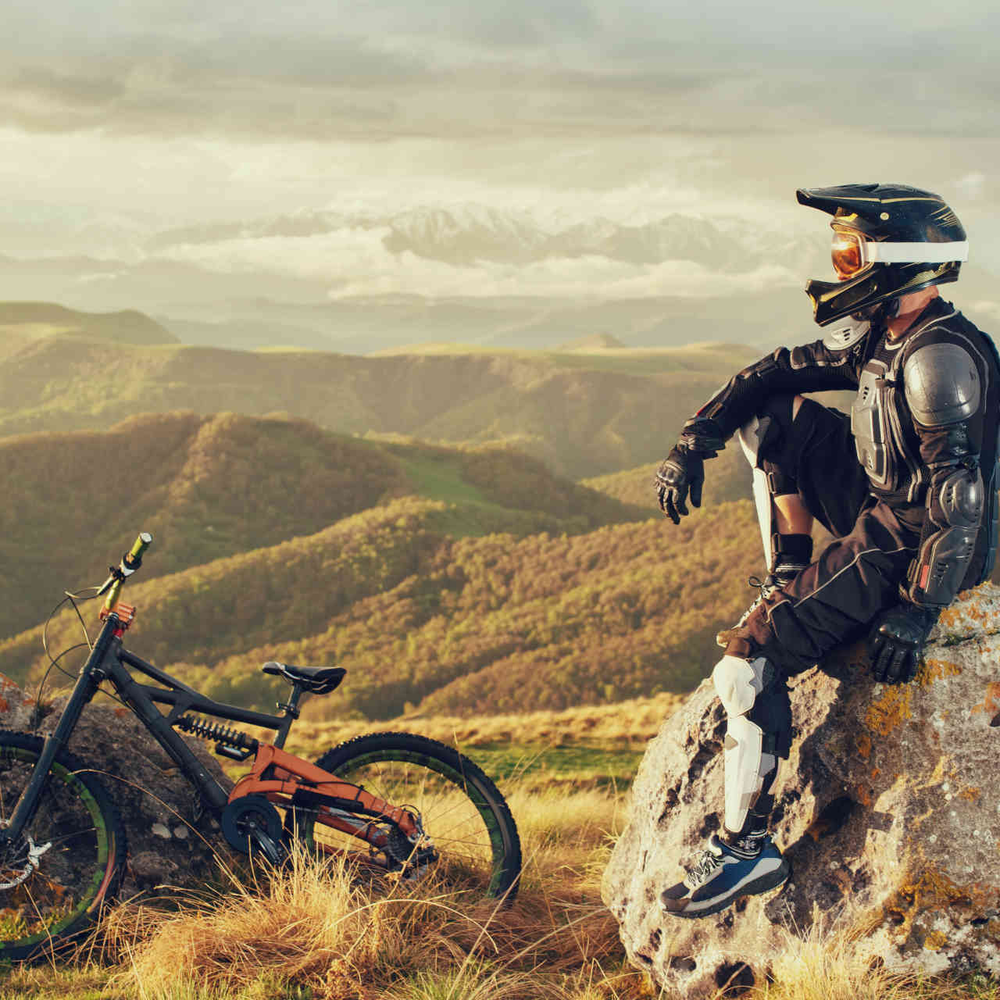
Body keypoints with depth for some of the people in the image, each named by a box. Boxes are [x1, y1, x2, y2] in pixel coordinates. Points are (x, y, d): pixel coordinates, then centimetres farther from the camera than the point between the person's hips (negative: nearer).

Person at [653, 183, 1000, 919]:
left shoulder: (939, 356, -25)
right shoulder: (879, 334, 5)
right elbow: (776, 371, 14)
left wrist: (916, 615, -30)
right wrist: (694, 441, 3)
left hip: (910, 549, -10)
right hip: (878, 509, 10)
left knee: (750, 657, -18)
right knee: (768, 413, 13)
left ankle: (746, 849, -9)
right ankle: (790, 578, 15)